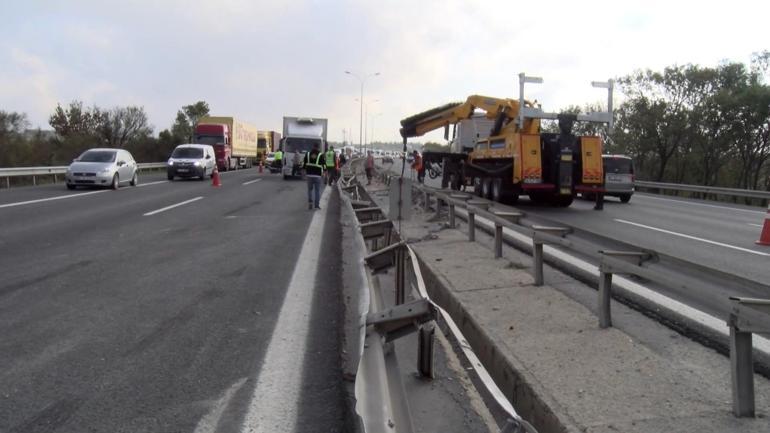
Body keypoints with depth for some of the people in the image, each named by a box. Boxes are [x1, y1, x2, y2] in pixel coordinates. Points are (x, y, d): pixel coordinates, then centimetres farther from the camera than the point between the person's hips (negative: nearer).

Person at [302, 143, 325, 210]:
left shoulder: (307, 154, 7)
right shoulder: (321, 155, -2)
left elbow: (304, 164, 9)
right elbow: (324, 165, -4)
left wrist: (304, 172, 15)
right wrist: (323, 173, 4)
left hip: (309, 174, 3)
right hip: (318, 175, -2)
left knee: (310, 189, 14)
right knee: (317, 190, 4)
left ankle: (310, 201, 0)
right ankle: (317, 204, 3)